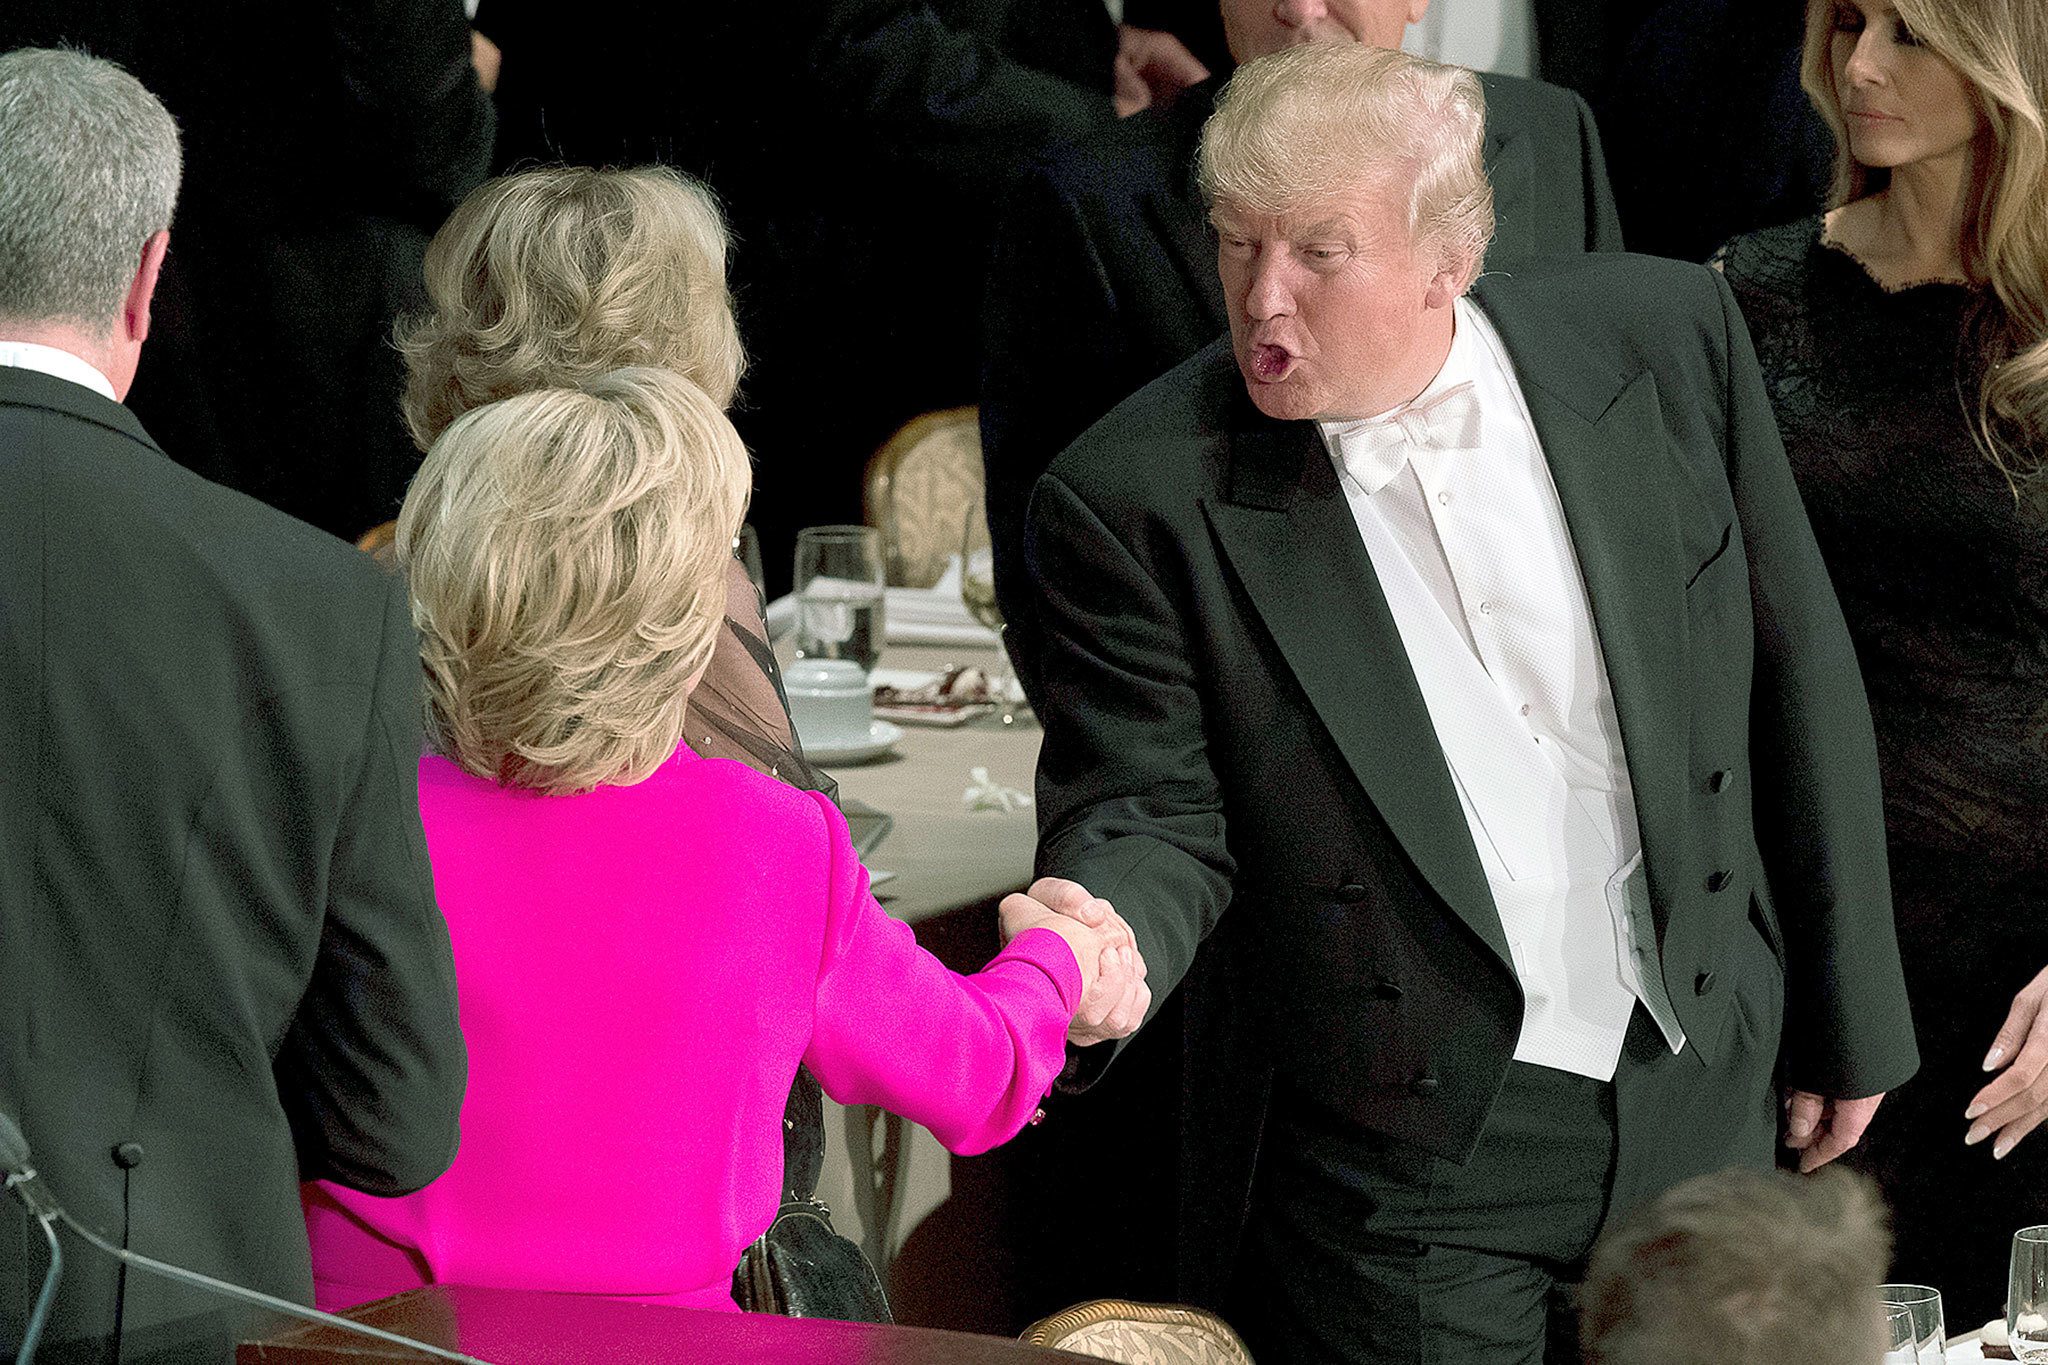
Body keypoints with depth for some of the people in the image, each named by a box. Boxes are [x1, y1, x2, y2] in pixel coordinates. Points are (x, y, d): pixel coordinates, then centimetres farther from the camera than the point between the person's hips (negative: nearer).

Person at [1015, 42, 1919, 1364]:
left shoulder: (1665, 335, -4)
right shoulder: (1140, 498, -12)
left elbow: (1795, 678, 5)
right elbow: (1153, 813, -11)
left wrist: (1848, 1020, 10)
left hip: (1697, 1107, 3)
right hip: (1411, 1174, -3)